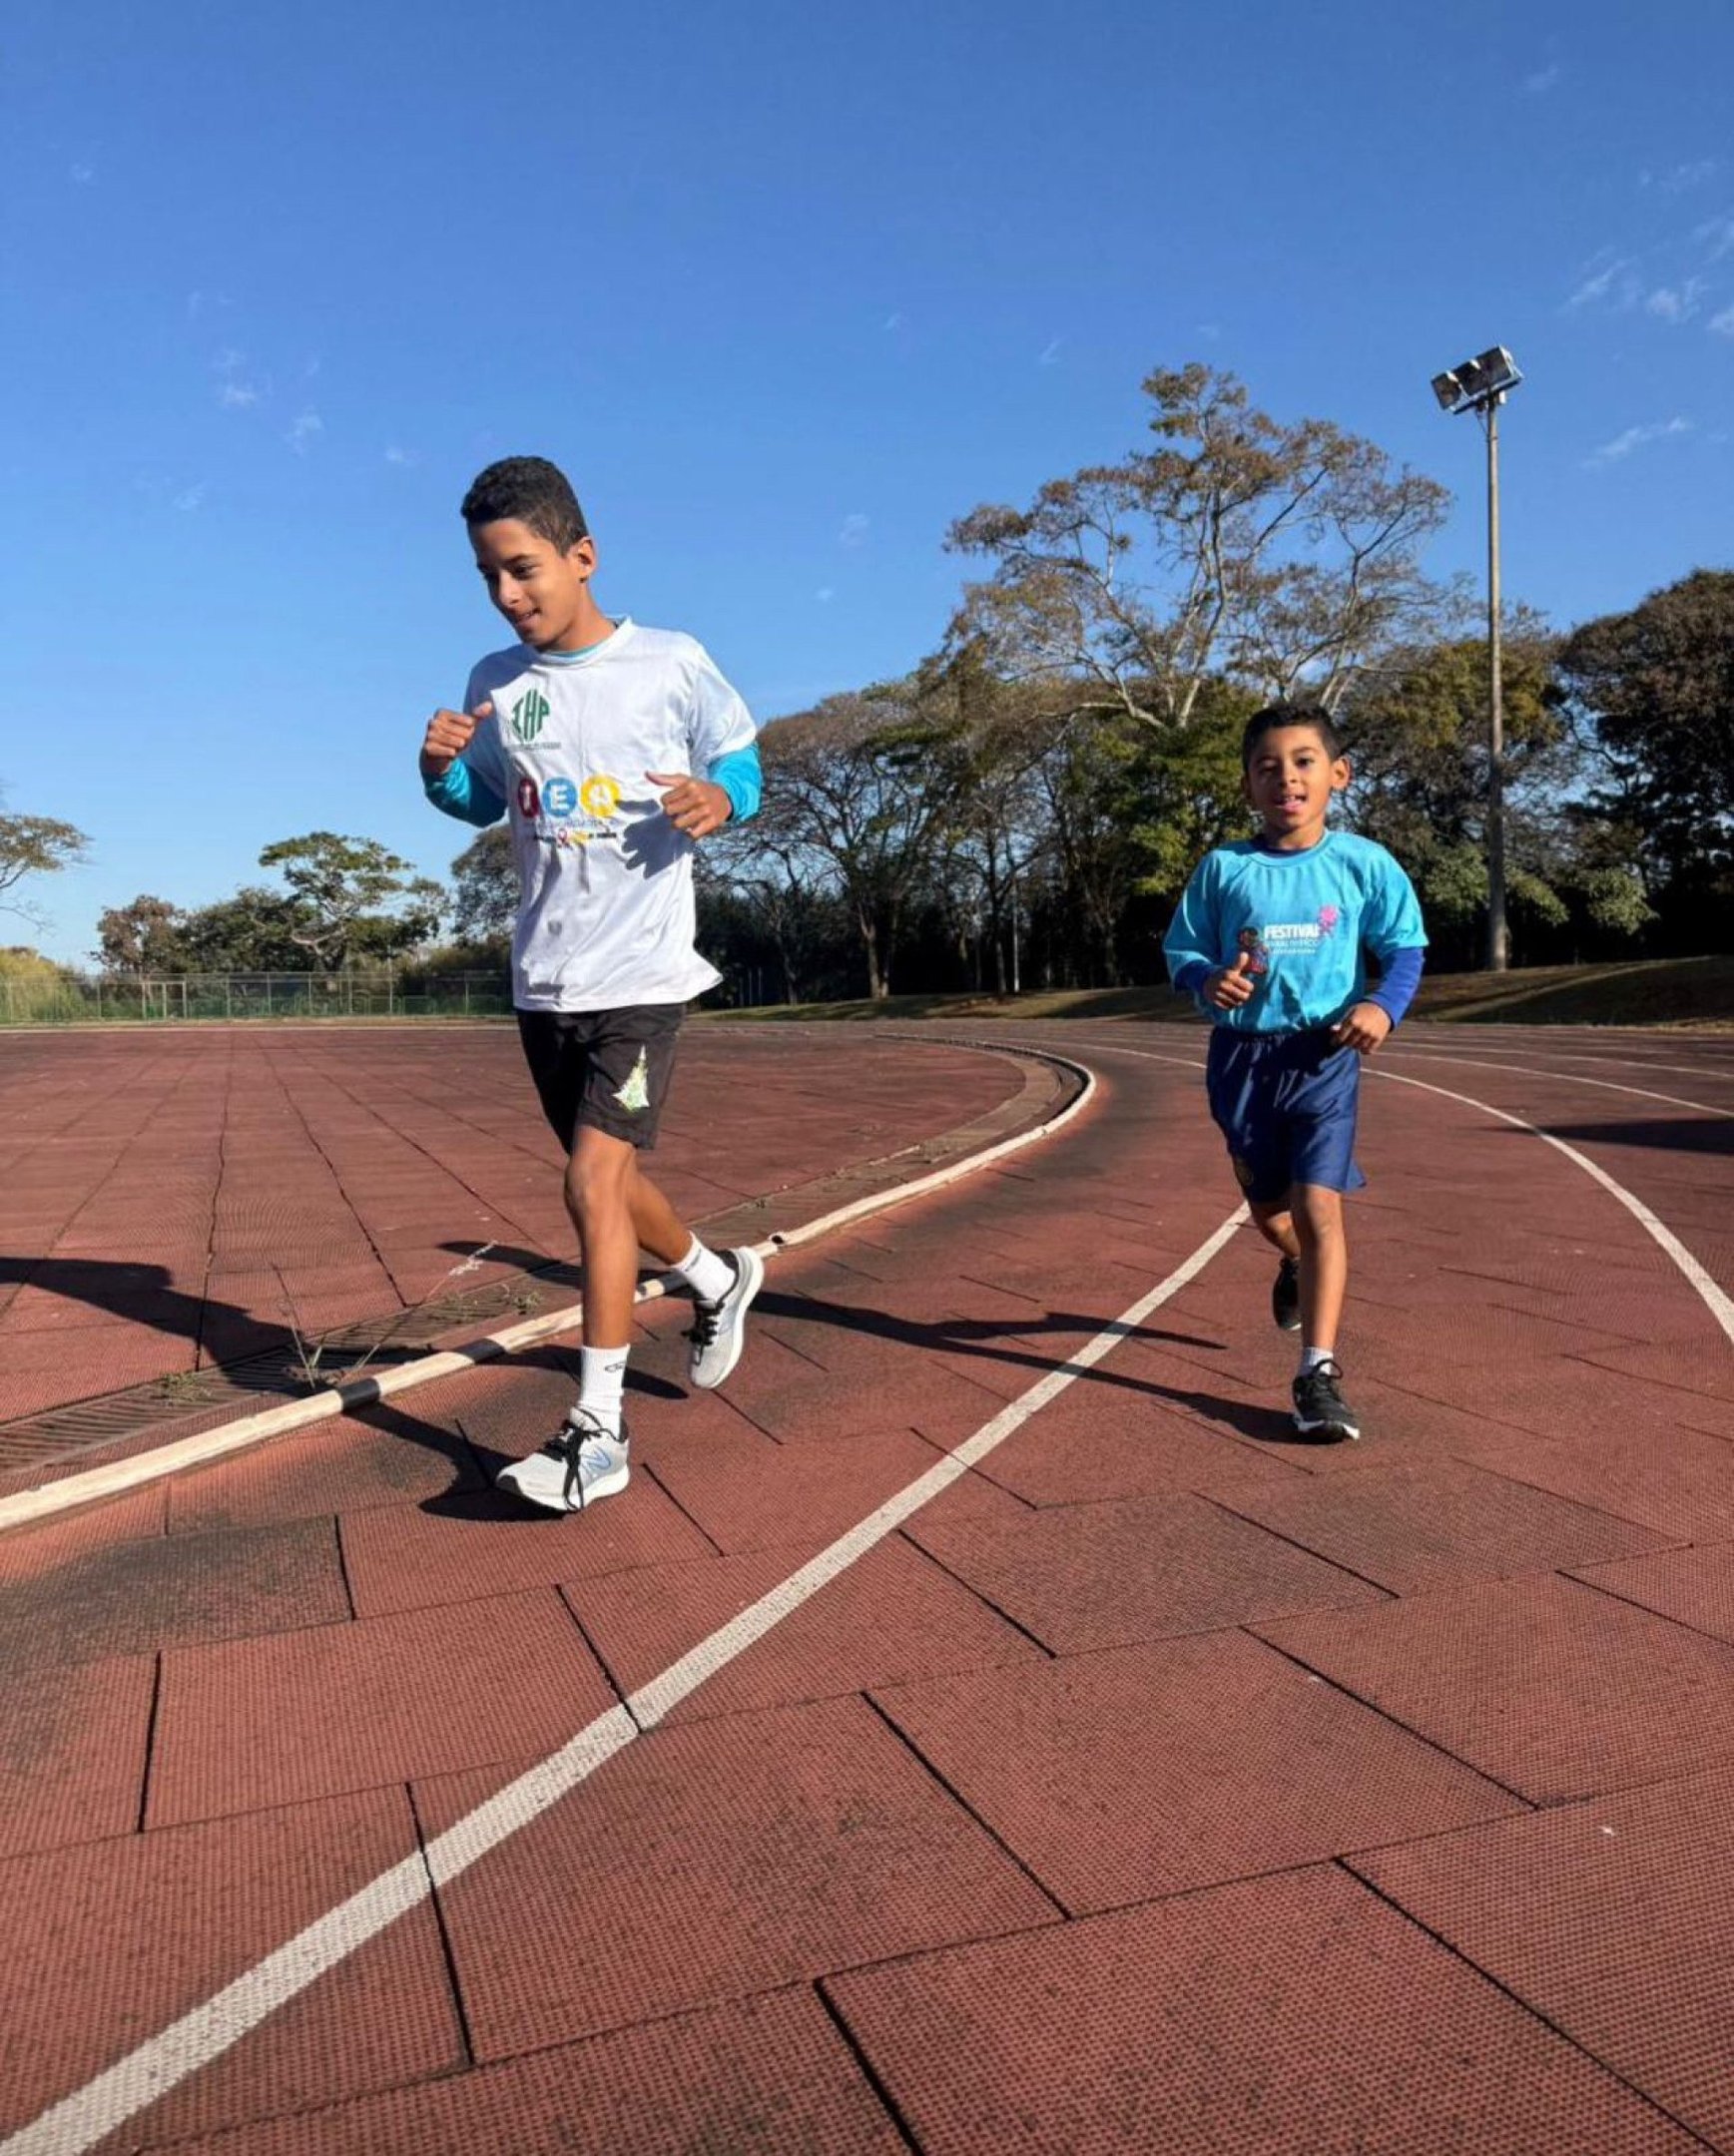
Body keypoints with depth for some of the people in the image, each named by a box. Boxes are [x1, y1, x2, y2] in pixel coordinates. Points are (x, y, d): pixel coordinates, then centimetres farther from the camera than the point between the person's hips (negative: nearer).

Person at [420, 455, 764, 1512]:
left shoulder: (673, 663, -6)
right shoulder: (495, 681, 6)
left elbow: (740, 759, 4)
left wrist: (720, 798, -19)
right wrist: (440, 772, -5)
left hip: (640, 974, -6)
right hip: (544, 978, 6)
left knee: (594, 1184, -13)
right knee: (608, 1176, 16)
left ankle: (598, 1429, -3)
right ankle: (720, 1278, 44)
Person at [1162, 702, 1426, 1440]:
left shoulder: (1362, 864, -3)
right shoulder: (1222, 868, -1)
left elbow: (1404, 949, 3)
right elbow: (1182, 949, 3)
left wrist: (1382, 1005, -16)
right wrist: (1207, 981, -19)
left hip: (1325, 1055, -2)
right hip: (1243, 1055, 2)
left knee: (1318, 1206, -12)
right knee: (1268, 1208, 17)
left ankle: (1318, 1371, -7)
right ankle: (1299, 1267, 53)